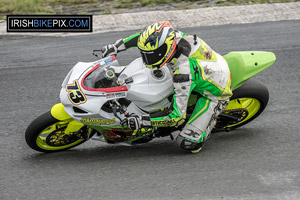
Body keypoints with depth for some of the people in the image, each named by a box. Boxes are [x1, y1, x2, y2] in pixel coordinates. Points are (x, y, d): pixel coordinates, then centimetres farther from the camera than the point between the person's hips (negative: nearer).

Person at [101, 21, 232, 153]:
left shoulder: (183, 73, -40)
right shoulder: (175, 35, -20)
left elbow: (177, 116, -34)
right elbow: (145, 37, 1)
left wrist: (142, 121, -33)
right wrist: (116, 46, -4)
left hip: (215, 94, -8)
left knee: (188, 143, -18)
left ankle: (210, 120, 8)